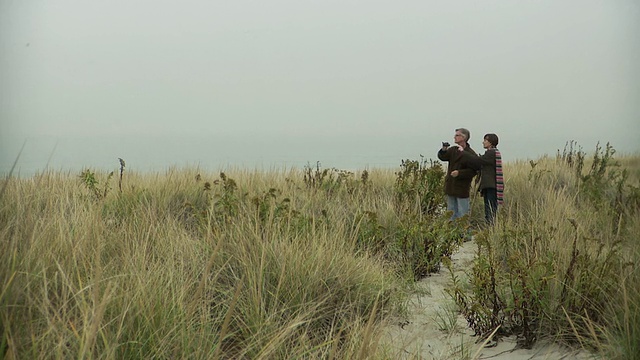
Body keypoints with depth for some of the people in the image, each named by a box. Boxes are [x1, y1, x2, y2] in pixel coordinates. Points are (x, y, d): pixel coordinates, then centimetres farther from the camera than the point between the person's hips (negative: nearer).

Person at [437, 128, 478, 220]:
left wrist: (459, 173, -24)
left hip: (462, 188, -7)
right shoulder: (453, 150, 10)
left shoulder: (471, 154, -12)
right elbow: (442, 157, 0)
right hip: (450, 186, 7)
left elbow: (473, 171, -15)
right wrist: (444, 150, -20)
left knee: (462, 213, -3)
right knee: (452, 212, 15)